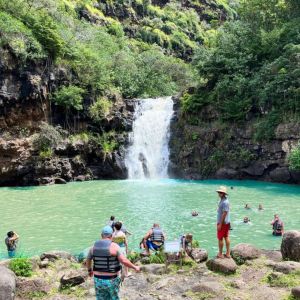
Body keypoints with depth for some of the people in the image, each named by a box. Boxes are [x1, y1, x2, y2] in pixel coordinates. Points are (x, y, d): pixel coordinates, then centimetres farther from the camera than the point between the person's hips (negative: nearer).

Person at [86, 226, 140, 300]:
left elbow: (88, 260, 14)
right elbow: (124, 261, -21)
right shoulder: (114, 246, -16)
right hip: (111, 280, -4)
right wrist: (135, 267, -5)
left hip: (98, 280, 4)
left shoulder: (94, 246, 0)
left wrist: (89, 270, 32)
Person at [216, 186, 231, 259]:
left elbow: (224, 214, -23)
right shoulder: (222, 200, 9)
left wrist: (220, 224, -21)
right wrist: (219, 222, 20)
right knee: (226, 237, 13)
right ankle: (228, 253, 20)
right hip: (227, 222, 10)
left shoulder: (225, 202, -22)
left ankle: (220, 254, 12)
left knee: (220, 238, 2)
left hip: (222, 223, -10)